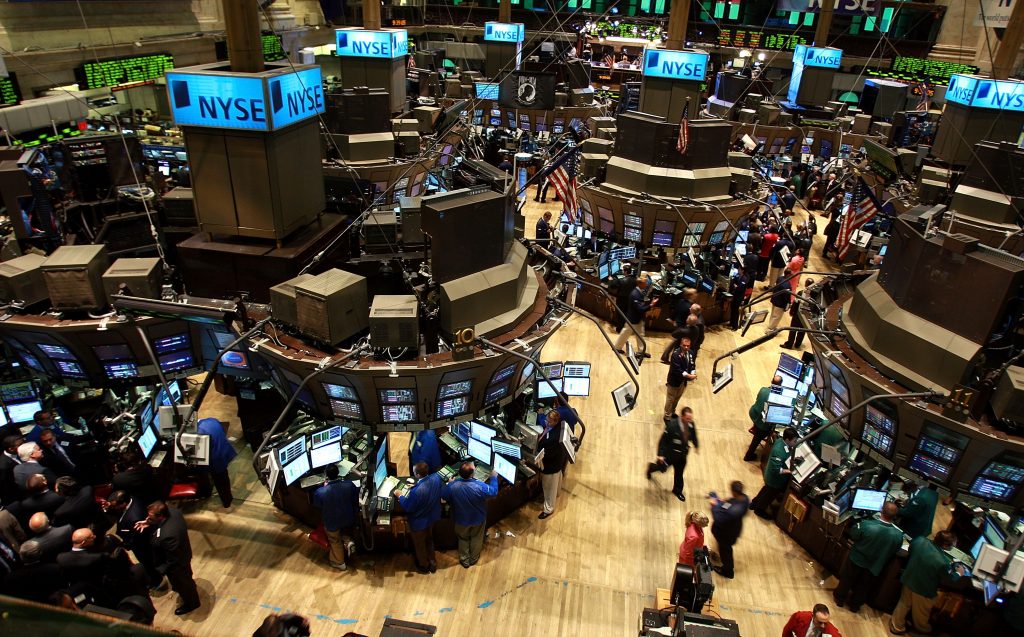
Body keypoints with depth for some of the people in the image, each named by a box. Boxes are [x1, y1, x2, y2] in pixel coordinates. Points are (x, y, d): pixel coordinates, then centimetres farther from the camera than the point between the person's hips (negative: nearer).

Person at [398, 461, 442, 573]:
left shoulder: (416, 491, -42)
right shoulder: (436, 477, -22)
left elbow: (407, 507, -23)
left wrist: (400, 496, -7)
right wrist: (416, 486, 1)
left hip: (419, 522, -6)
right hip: (432, 516, 6)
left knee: (419, 545, 25)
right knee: (429, 540, 32)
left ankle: (424, 566, 50)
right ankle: (432, 563, 52)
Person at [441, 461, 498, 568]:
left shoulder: (453, 485, -29)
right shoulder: (480, 486, -35)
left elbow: (442, 495, -9)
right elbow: (493, 492, -15)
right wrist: (494, 477, -1)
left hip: (461, 519, 1)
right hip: (478, 519, -1)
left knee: (463, 538, 28)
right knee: (476, 538, 27)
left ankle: (464, 560, 45)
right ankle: (474, 558, 48)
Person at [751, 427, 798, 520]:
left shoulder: (781, 441, -13)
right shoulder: (778, 451, -40)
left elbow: (786, 457, 7)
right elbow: (776, 470, -36)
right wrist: (789, 471, -32)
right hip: (775, 479, -8)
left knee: (767, 490, 31)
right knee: (770, 494, 19)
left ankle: (754, 503, 54)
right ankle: (759, 509, 46)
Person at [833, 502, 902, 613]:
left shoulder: (866, 524, -36)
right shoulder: (898, 535, -28)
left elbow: (853, 535, -17)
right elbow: (894, 552, -8)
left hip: (856, 560, -1)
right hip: (874, 566, 1)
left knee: (847, 579, 25)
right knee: (863, 587, 26)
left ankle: (840, 598, 45)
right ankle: (854, 605, 46)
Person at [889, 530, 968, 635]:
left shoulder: (920, 540, -21)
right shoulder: (943, 562, -35)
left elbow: (910, 550, 4)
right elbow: (949, 580, -14)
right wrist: (958, 573, 6)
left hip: (909, 581, 5)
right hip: (924, 590, -5)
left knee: (904, 604, 27)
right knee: (921, 613, 26)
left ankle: (896, 626, 44)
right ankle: (922, 628, 53)